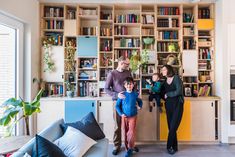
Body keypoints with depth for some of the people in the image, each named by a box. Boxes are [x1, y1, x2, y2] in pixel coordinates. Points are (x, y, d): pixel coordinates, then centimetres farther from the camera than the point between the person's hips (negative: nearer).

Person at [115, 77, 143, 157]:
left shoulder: (135, 94, -2)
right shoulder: (122, 95, -5)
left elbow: (140, 101, 17)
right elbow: (117, 105, -1)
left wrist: (139, 106, -1)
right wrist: (121, 113, -10)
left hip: (133, 116, 0)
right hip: (124, 116, 1)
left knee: (131, 132, -4)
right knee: (125, 133, 10)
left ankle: (130, 148, 12)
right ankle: (128, 147, 27)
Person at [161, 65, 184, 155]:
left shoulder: (176, 78, -4)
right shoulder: (165, 81, 13)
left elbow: (178, 91, -14)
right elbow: (163, 94, 11)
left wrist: (167, 94, -5)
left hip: (177, 105, -5)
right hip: (168, 106, 5)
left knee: (173, 127, -6)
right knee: (171, 127, 5)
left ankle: (169, 146, 11)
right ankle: (174, 147, 19)